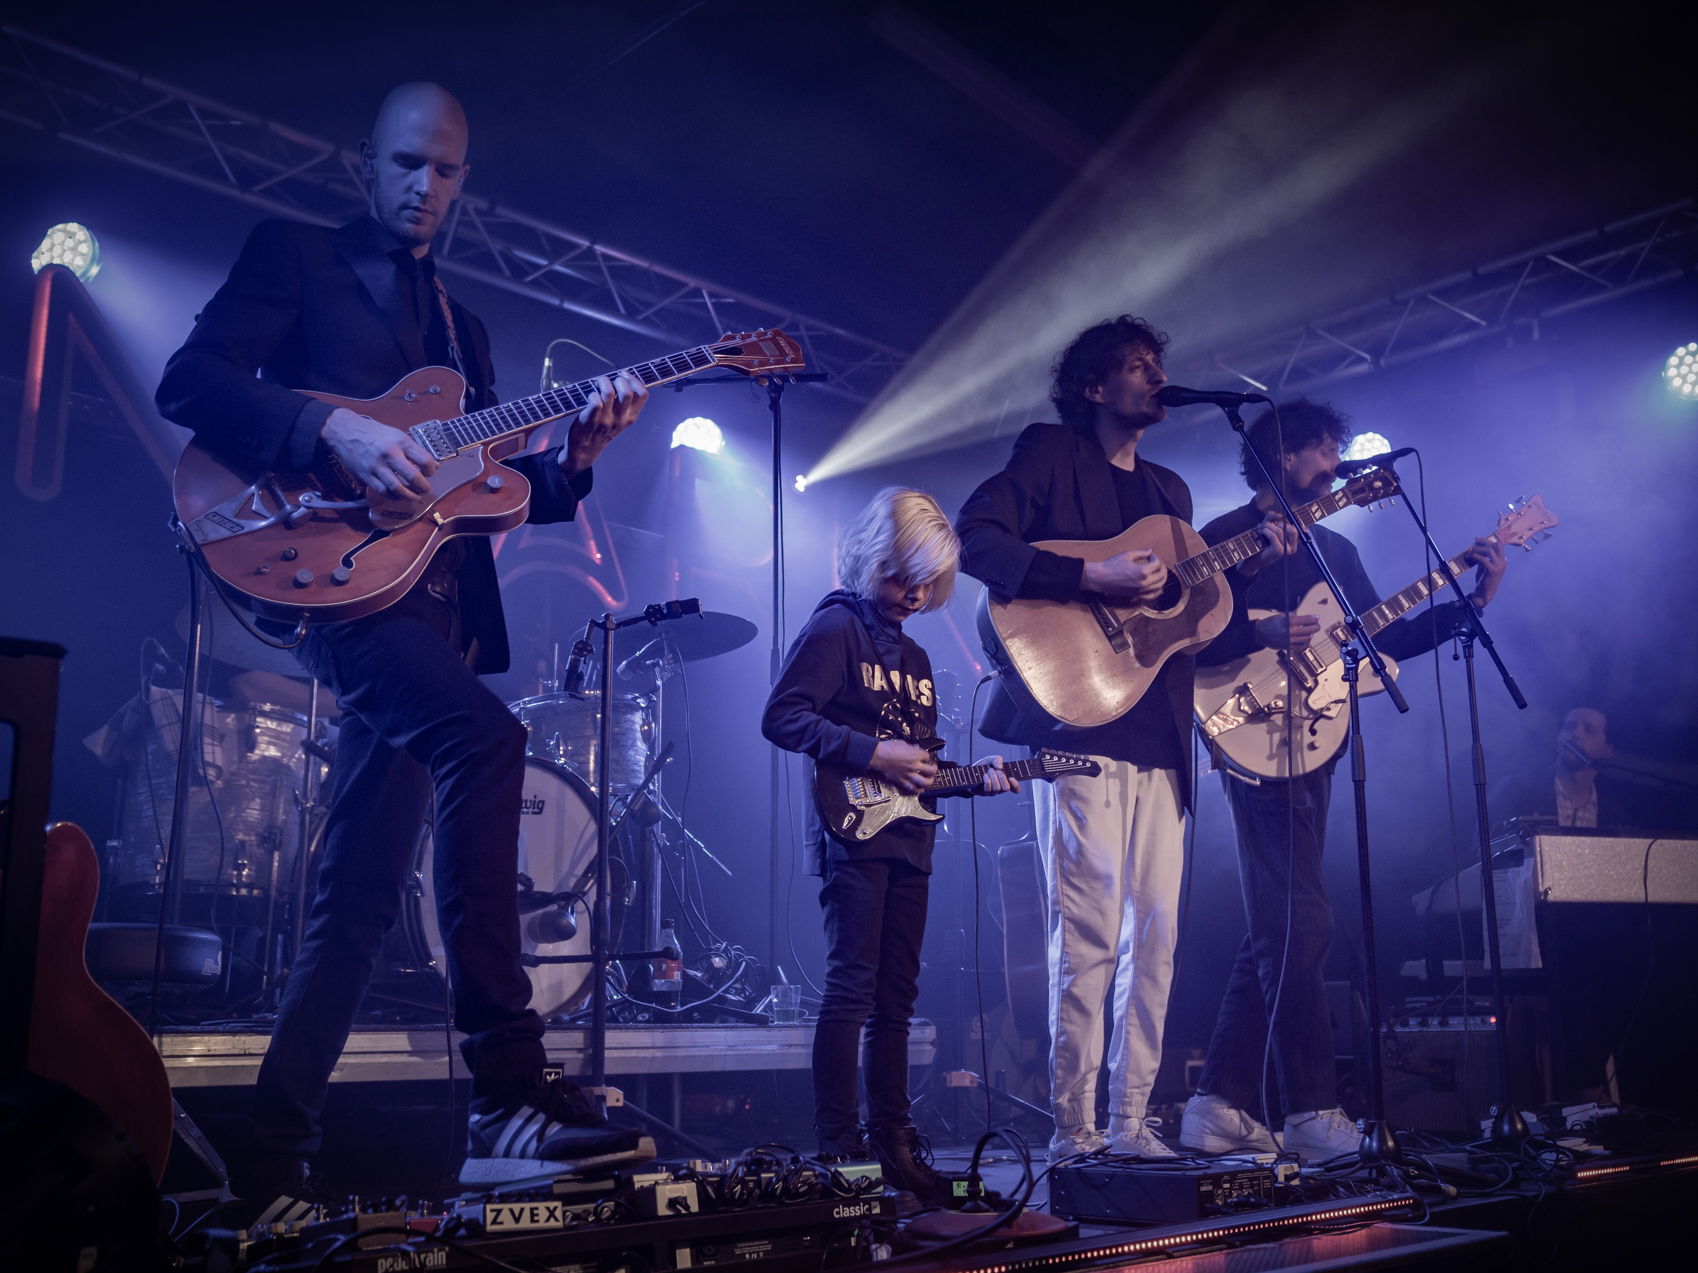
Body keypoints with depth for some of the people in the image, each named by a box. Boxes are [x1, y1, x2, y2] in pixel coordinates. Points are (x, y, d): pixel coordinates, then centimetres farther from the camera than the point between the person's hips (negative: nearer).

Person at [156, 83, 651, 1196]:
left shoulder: (461, 329, 26)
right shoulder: (296, 257, 11)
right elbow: (189, 382, -4)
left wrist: (576, 455, -2)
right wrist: (334, 428, -18)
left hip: (426, 597, 7)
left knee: (360, 896, 2)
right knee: (485, 734, -32)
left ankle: (278, 1149, 11)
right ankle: (510, 1098, -31)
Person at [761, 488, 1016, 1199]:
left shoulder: (915, 657, 21)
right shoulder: (835, 627, -3)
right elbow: (781, 718, -14)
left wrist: (976, 777, 7)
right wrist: (873, 754, -17)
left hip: (910, 841, 8)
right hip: (853, 829, -8)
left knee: (896, 998, 10)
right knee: (852, 988, -10)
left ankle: (893, 1144, 17)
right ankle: (838, 1148, -5)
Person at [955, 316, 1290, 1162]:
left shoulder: (1168, 490, 26)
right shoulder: (1049, 456, 4)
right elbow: (974, 539, -11)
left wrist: (1251, 560, 9)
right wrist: (1090, 578, -17)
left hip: (1160, 734, 7)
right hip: (1080, 719, -7)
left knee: (1157, 931, 5)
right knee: (1090, 933, -10)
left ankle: (1130, 1123, 13)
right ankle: (1072, 1131, -2)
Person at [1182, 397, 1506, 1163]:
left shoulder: (1335, 550, 22)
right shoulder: (1224, 540, -2)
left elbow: (1382, 639, 17)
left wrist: (1472, 603, 9)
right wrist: (1260, 634, -24)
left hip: (1312, 745, 9)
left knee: (1276, 935, 7)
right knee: (1302, 925, -13)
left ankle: (1220, 1107, 12)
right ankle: (1311, 1113, -7)